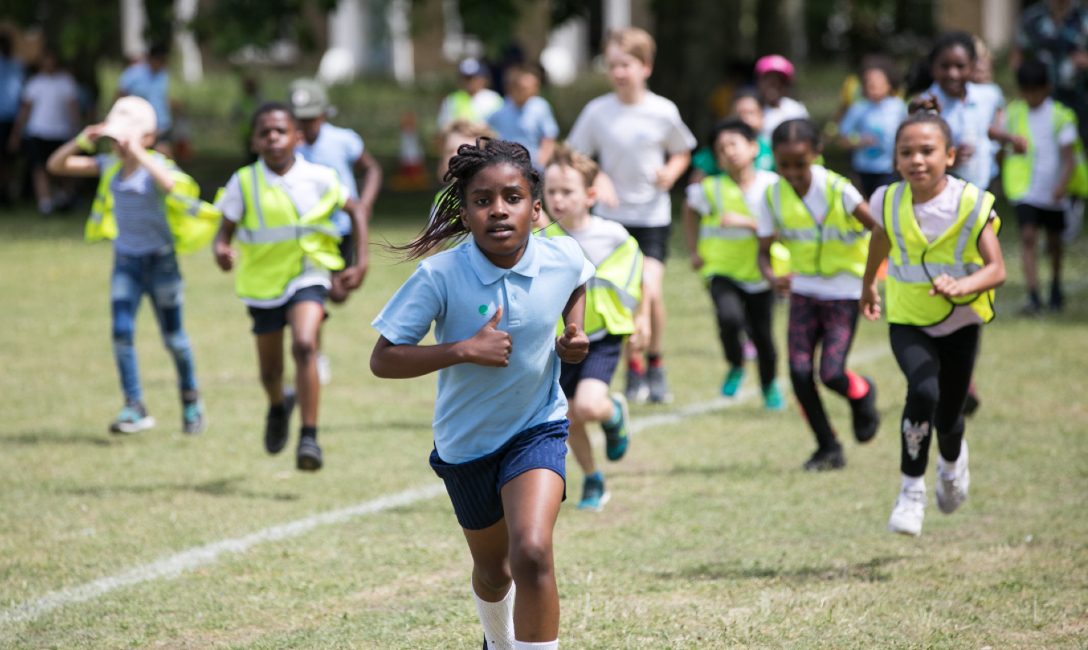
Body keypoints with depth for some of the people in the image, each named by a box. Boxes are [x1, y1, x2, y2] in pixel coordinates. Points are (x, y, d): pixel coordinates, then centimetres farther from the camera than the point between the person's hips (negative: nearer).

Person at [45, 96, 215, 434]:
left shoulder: (156, 166, -16)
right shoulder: (110, 166, -1)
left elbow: (174, 185, -41)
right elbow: (56, 165, -1)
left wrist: (138, 153, -40)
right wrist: (81, 141, -18)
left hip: (160, 260, -4)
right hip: (125, 261, 4)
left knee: (172, 336, 7)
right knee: (122, 331, -11)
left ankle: (190, 397, 29)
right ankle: (134, 408, -8)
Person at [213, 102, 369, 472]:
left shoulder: (318, 178, -8)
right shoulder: (244, 183, -8)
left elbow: (355, 211, 7)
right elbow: (225, 230, -6)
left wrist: (361, 264, 1)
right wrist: (222, 250, -30)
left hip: (307, 276, -2)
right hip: (263, 283, 2)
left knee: (304, 345, -28)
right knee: (270, 370, 13)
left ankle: (309, 437, -24)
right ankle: (279, 406, 51)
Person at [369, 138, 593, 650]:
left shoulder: (563, 258, -14)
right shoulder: (439, 276, -23)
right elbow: (383, 360, -22)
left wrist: (575, 330, -6)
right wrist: (465, 349, -31)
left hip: (538, 427, 0)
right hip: (466, 441, 0)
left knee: (531, 552, -26)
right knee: (492, 569, 21)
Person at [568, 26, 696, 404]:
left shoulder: (663, 112, -5)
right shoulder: (597, 112, -5)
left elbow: (682, 153, 10)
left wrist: (671, 172, -11)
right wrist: (597, 179, -13)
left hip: (654, 216, -1)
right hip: (612, 216, 1)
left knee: (650, 291, -13)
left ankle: (655, 362, 10)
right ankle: (634, 371, 17)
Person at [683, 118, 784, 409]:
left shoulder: (772, 185, -10)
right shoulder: (711, 189, -9)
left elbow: (778, 232, -13)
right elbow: (691, 209, 13)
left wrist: (746, 222, -25)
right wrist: (694, 251, 13)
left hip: (760, 274, 1)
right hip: (722, 271, -1)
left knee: (763, 336, 7)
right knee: (730, 317, -28)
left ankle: (769, 386, 38)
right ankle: (735, 367, 2)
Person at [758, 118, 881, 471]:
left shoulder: (837, 190, -18)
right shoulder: (774, 197, -6)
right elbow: (764, 250, 0)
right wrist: (772, 277, -22)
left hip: (844, 292, -3)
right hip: (803, 290, 4)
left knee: (832, 374, -14)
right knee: (800, 371, -9)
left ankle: (862, 393, 23)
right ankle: (828, 447, 10)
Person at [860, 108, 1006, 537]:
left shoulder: (971, 204, -19)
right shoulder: (889, 203, -11)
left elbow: (996, 270, -23)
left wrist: (961, 286, -42)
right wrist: (868, 286, 27)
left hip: (960, 323, 0)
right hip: (908, 321, 0)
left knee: (948, 416, 9)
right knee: (923, 391, -27)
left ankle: (952, 461, 48)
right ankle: (912, 489, -11)